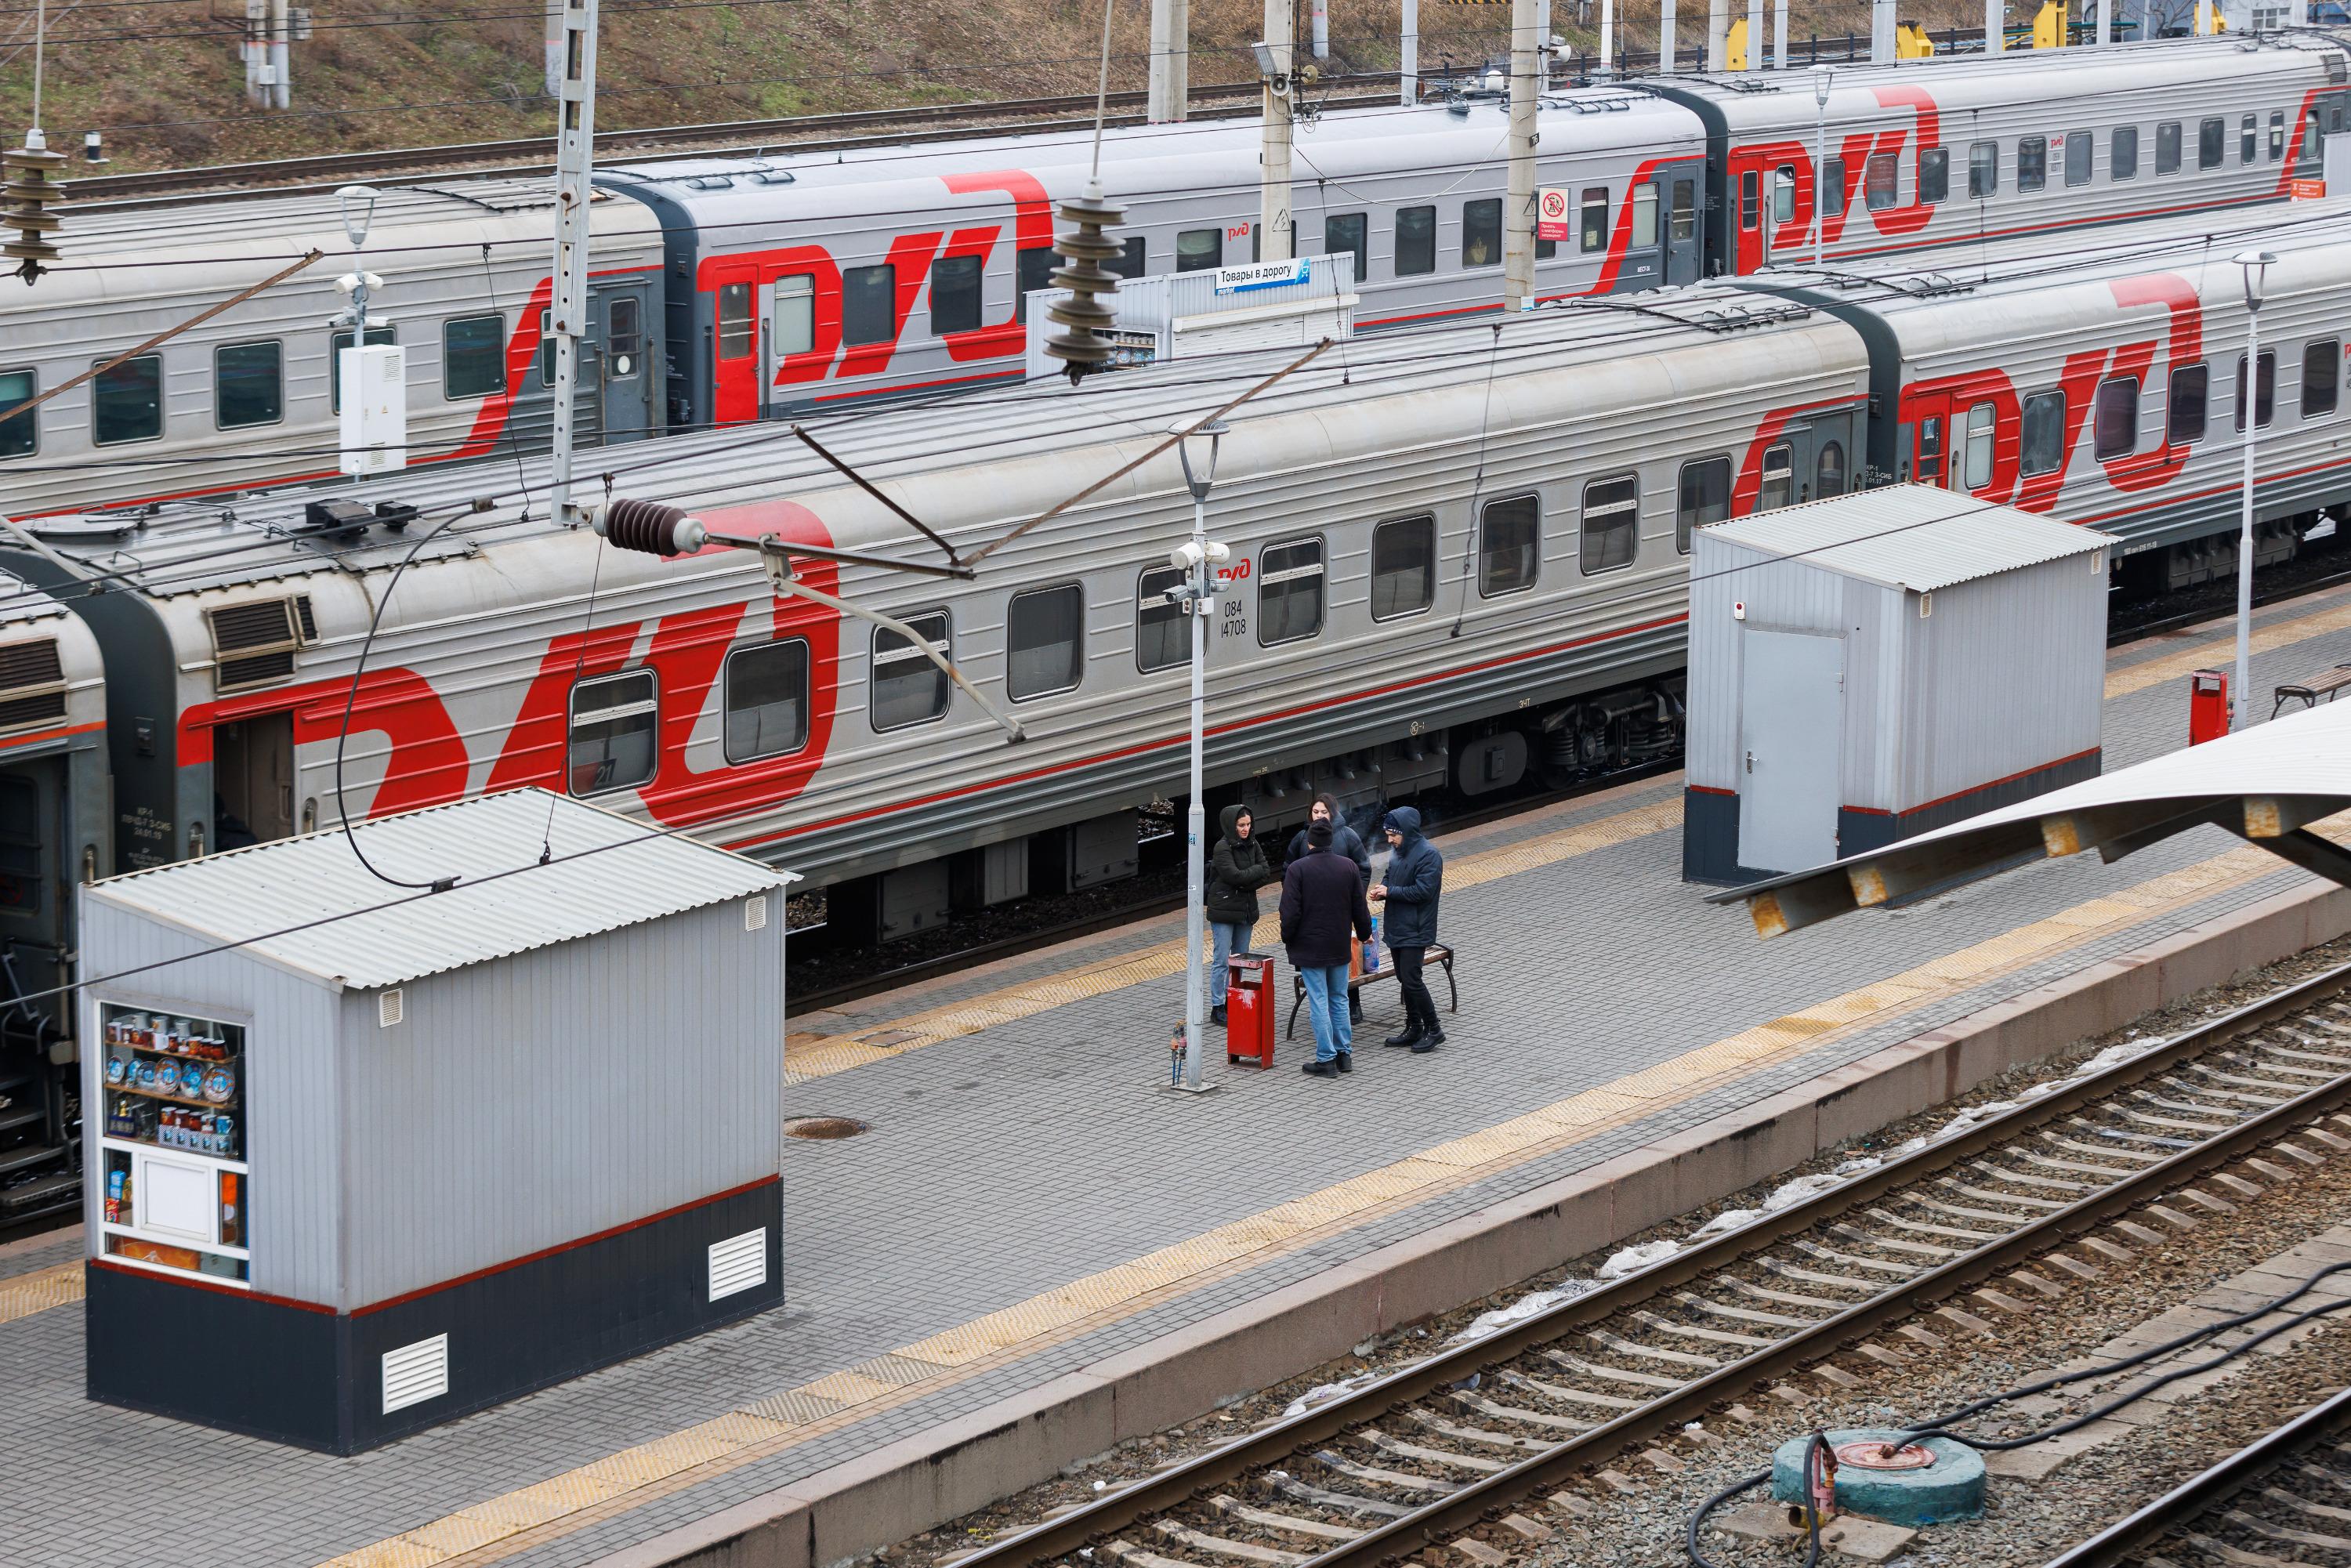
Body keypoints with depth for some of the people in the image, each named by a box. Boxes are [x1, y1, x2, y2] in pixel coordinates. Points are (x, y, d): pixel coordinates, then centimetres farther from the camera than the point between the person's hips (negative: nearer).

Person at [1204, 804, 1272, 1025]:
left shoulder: (1253, 845, 7)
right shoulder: (1223, 848, -13)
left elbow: (1267, 874, 1)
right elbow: (1235, 875, -22)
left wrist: (1246, 884, -14)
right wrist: (1257, 870, -8)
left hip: (1246, 910, 7)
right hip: (1223, 910, -7)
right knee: (1222, 960, -4)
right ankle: (1216, 1008, 1)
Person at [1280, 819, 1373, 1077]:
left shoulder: (1297, 869, -13)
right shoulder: (1348, 867, 0)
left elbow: (1290, 911, -13)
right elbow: (1360, 907, 6)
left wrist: (1287, 938, 2)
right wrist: (1364, 932, 22)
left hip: (1310, 947, -4)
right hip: (1340, 947, 4)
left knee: (1319, 1003, -1)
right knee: (1339, 1000, 16)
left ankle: (1326, 1060, 0)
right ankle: (1345, 1054, 19)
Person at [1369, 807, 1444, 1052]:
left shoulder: (1428, 855, -17)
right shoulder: (1399, 853, 12)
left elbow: (1424, 890, -22)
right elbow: (1390, 878, 24)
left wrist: (1390, 891, -18)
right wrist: (1381, 891, 1)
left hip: (1415, 931, -9)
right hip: (1397, 928, 9)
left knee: (1412, 980, -11)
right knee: (1405, 980, 13)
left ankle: (1434, 1030, 0)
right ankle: (1414, 1030, 22)